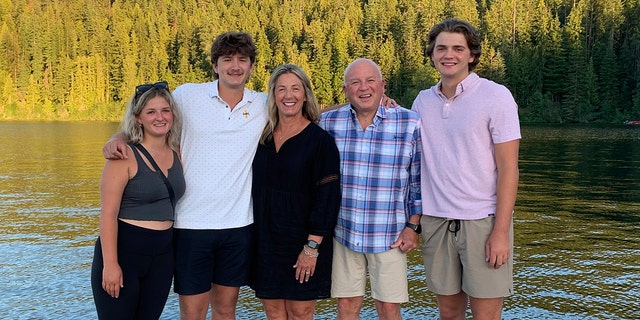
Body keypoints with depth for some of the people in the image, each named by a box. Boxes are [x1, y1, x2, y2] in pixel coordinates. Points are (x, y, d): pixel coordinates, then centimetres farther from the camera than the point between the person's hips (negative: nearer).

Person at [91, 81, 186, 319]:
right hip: (123, 251, -6)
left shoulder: (176, 155, 7)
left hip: (163, 255, 6)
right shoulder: (125, 156, -11)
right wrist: (110, 263, -19)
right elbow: (108, 213, -14)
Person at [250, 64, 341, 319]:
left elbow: (327, 196, -11)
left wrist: (312, 246, -15)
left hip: (301, 243, -4)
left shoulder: (320, 140, -7)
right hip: (265, 242, 4)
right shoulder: (262, 138, 7)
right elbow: (256, 189, 13)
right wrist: (256, 239, 6)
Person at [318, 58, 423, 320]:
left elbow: (419, 180, 2)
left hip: (390, 236, -1)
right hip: (343, 232, 2)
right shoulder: (328, 122, 0)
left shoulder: (410, 124, -4)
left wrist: (413, 226, -2)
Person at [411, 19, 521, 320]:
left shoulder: (496, 96, -5)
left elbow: (508, 168, -8)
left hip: (482, 222, -4)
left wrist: (501, 231, -14)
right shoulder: (423, 101, 9)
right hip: (436, 222, 4)